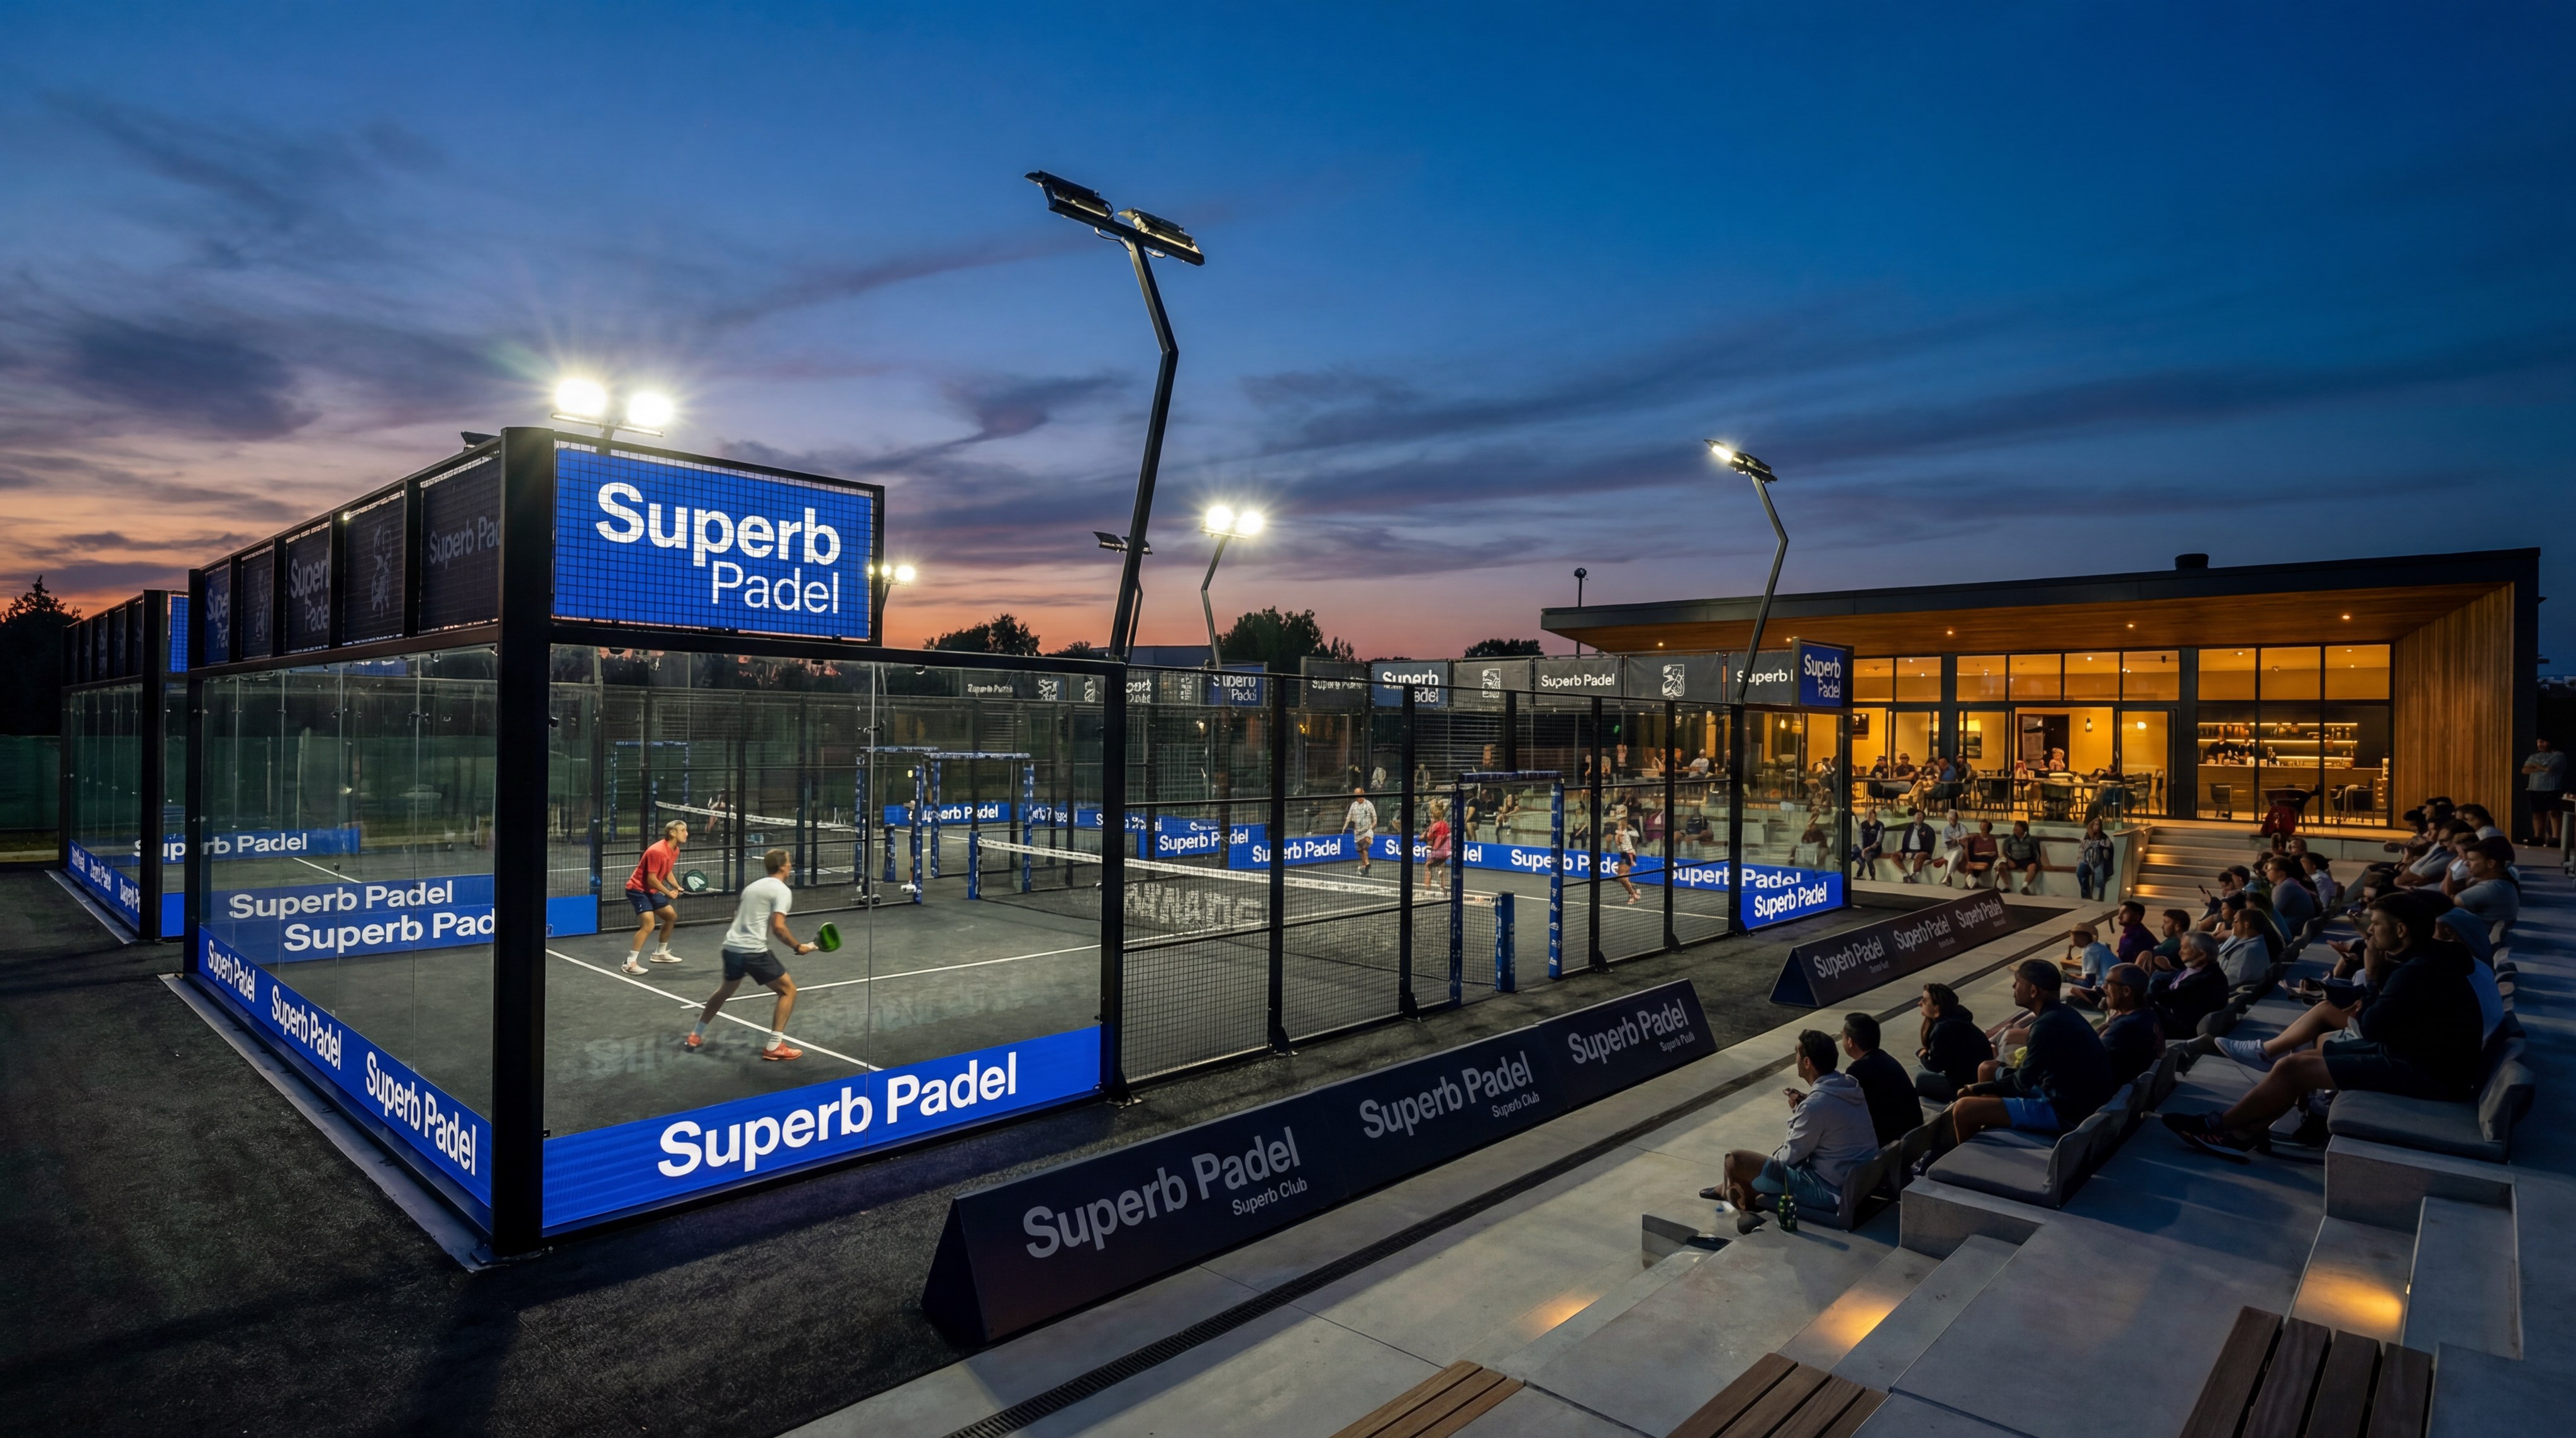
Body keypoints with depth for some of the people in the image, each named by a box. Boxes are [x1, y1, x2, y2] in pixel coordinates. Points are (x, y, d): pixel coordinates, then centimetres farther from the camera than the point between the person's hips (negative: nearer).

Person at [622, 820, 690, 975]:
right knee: (649, 924, -22)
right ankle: (630, 963, -16)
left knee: (672, 916, 17)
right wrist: (669, 893, -17)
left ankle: (660, 953, 32)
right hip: (638, 889, -10)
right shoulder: (657, 851, -27)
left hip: (651, 890, 10)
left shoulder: (675, 850, 3)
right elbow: (651, 879, -26)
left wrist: (677, 887, 1)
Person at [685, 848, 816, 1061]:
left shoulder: (753, 886, 17)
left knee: (726, 990, 32)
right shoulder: (782, 890, -8)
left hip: (731, 947, 8)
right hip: (755, 952, -8)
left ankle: (695, 1036, 41)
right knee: (788, 990, 3)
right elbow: (778, 927, -19)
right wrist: (798, 947, -8)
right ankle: (774, 1047, -3)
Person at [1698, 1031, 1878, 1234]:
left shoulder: (1816, 1105, -26)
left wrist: (1795, 1113, 0)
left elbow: (1789, 1157, -15)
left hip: (1831, 1192, -9)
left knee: (1735, 1161, -4)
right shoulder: (1849, 1086, 1)